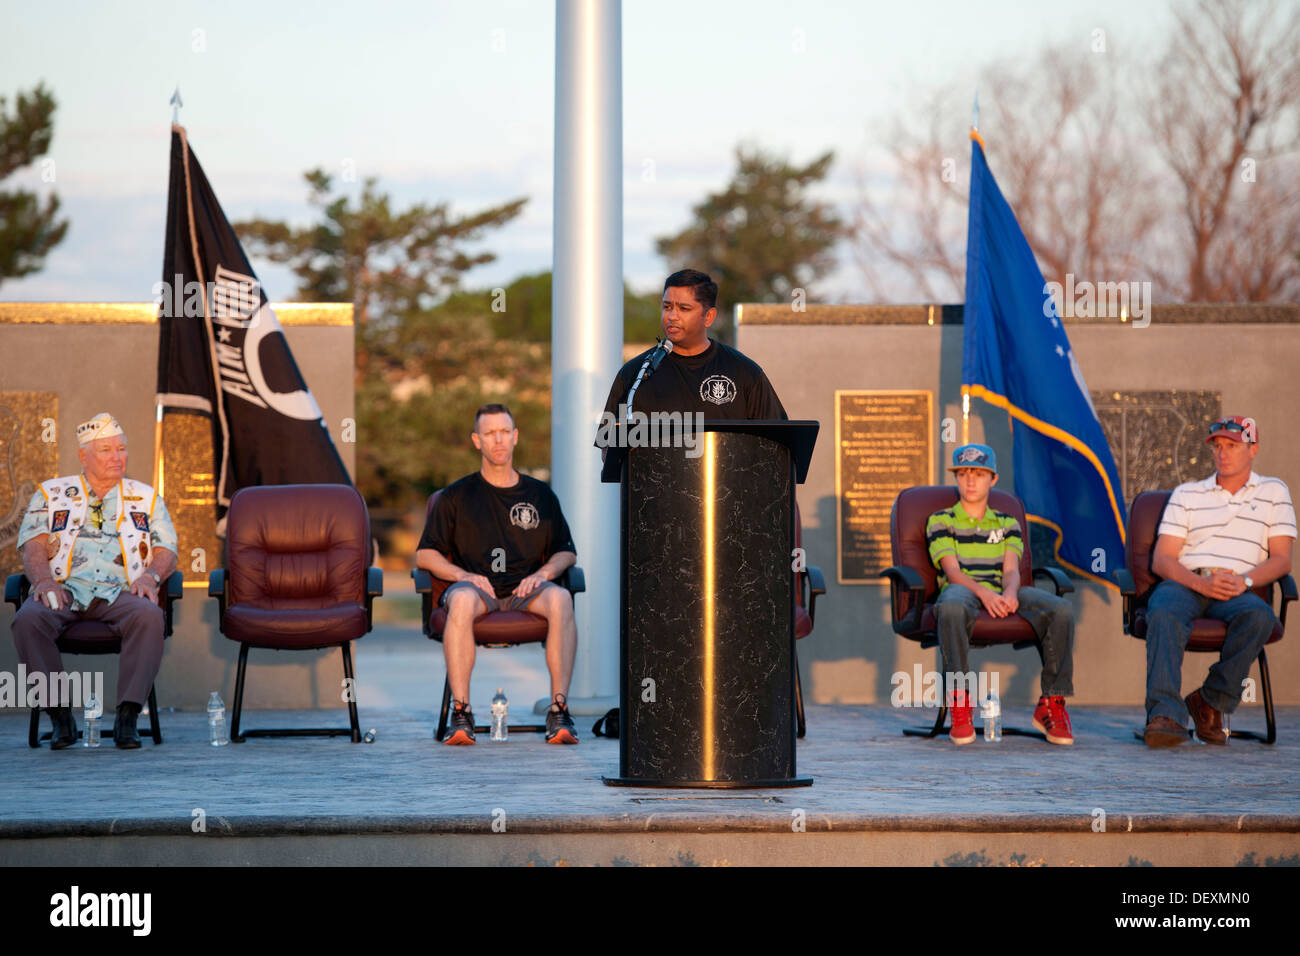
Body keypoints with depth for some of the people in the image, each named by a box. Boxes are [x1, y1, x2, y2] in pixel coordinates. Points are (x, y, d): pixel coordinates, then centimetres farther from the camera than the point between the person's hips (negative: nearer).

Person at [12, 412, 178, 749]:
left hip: (120, 593, 0)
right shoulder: (51, 494, 17)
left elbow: (166, 551, 13)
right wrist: (44, 580, -15)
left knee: (149, 615, -35)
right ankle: (61, 717, -28)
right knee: (28, 620, -34)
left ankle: (128, 716, -35)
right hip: (64, 590, 0)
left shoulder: (146, 498, 21)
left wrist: (150, 576, -10)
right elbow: (33, 545, 6)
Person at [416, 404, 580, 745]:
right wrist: (465, 575, -8)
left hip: (525, 590, 1)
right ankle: (460, 712, -40)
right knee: (462, 599, -39)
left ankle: (559, 709, -37)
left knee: (560, 599, -35)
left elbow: (567, 551, 20)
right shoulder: (456, 496, 15)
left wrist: (543, 573, -3)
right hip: (477, 587, -1)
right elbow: (425, 554, 11)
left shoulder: (540, 495, 20)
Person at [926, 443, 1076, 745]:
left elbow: (1011, 570, 7)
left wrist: (1010, 592, -19)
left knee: (1061, 610, -27)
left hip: (1002, 593, 3)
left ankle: (1052, 704, -20)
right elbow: (952, 570, -2)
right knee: (952, 607, -44)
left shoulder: (1007, 524, 23)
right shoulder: (940, 521, 14)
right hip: (963, 588, -3)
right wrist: (983, 593, -23)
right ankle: (960, 706, -39)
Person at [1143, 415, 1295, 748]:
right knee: (1164, 613, -36)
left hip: (1238, 591, 0)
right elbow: (1162, 559, 9)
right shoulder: (1186, 494, 20)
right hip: (1186, 584, 0)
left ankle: (1212, 702, -23)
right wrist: (1201, 583, -12)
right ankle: (1165, 716, -48)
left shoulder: (1273, 493, 18)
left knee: (1259, 616, -37)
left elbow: (1281, 559, 8)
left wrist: (1244, 581, -13)